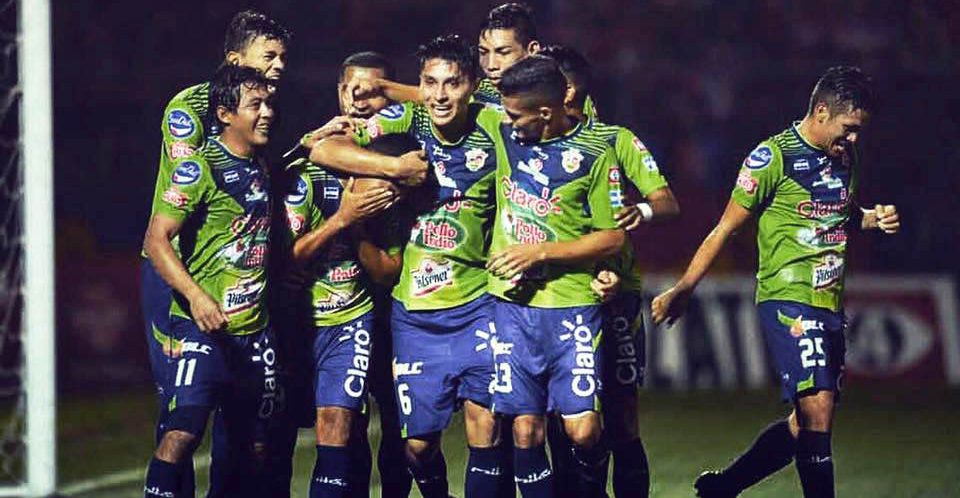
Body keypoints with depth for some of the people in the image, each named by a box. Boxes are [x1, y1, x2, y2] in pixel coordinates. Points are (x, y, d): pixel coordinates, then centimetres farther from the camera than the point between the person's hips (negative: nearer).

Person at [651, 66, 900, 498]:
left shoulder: (845, 157, 12)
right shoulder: (773, 157, -10)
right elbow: (725, 230, -5)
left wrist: (873, 218, 7)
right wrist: (682, 291, -6)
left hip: (831, 307, 8)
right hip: (788, 301, -8)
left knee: (805, 426, 9)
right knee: (817, 411, -18)